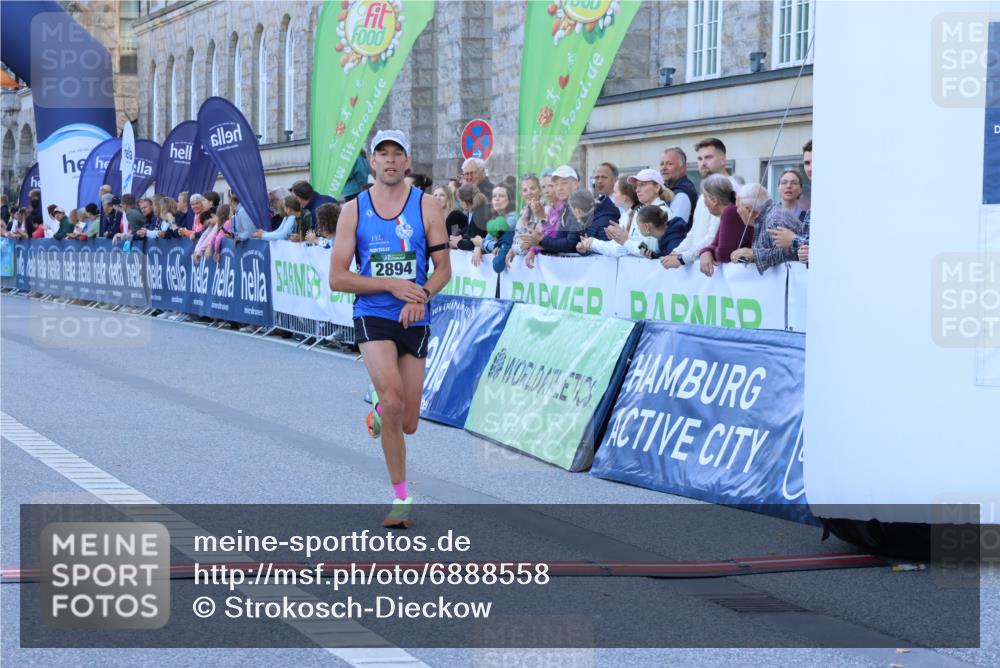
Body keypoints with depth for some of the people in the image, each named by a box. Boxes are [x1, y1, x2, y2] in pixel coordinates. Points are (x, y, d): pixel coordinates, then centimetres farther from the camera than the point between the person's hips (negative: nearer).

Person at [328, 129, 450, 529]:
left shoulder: (426, 207, 2)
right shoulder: (353, 210, 0)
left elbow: (443, 268, 5)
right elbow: (336, 278, -2)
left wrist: (421, 295, -16)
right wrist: (391, 285, -14)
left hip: (415, 320, 2)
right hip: (372, 316, -2)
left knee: (407, 423, 4)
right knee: (393, 400, -23)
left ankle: (378, 412, 42)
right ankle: (400, 497, -9)